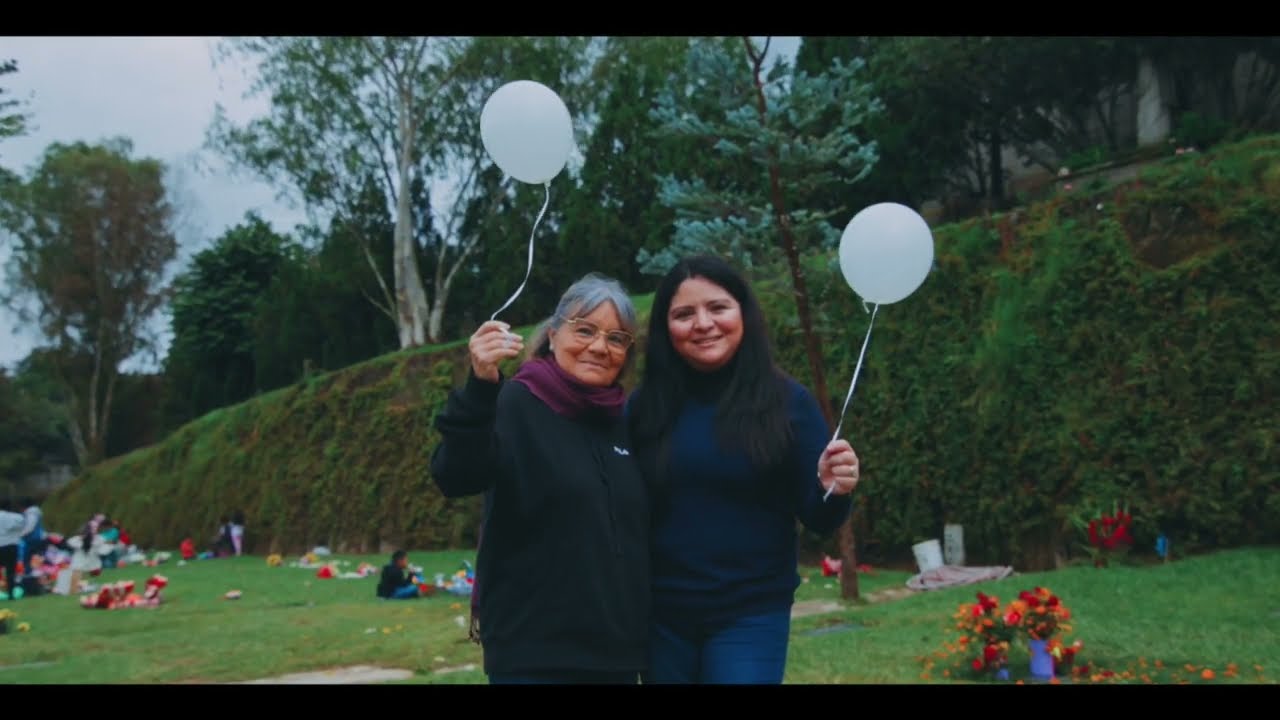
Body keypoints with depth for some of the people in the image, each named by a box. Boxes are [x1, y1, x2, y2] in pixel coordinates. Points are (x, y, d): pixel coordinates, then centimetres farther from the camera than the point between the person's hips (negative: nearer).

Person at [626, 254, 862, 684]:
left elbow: (818, 519, -3)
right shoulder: (645, 406, -2)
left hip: (750, 616, -2)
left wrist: (834, 492, -23)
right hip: (660, 615, 2)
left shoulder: (787, 401, -7)